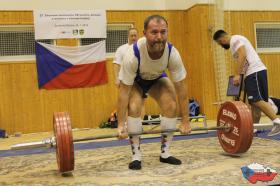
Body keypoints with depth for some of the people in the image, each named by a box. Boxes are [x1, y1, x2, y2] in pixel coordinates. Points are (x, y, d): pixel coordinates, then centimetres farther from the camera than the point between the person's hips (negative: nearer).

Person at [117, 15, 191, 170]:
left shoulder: (172, 53, -32)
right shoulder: (133, 54, -40)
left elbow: (180, 86, -24)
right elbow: (124, 90, -34)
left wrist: (185, 120, -22)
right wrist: (121, 124, -33)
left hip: (157, 78, 3)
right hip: (135, 81, -2)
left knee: (171, 106, -18)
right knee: (134, 108, -27)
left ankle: (165, 153, -2)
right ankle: (136, 156, -12)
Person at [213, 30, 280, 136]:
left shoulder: (235, 40, -4)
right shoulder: (236, 41, 27)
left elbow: (242, 55, -18)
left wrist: (237, 74, -22)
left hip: (255, 72, -11)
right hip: (254, 72, 11)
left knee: (257, 100, -18)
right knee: (254, 101, 9)